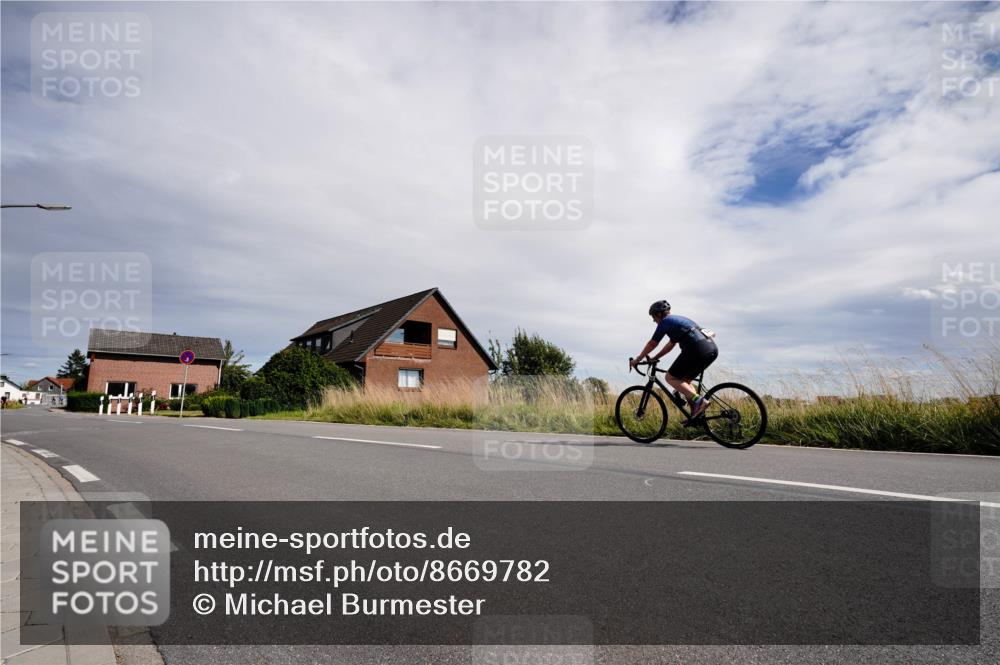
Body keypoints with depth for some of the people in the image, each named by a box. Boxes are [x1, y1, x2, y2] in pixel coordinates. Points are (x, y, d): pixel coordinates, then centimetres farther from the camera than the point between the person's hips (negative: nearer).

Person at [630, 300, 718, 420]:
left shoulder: (665, 321, 5)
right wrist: (654, 358, 40)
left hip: (697, 349, -9)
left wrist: (637, 359, 20)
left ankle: (698, 400, -12)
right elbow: (671, 344, 38)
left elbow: (652, 344, 9)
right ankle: (697, 415, 11)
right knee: (684, 380, 21)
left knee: (670, 378, 4)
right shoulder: (678, 319, 30)